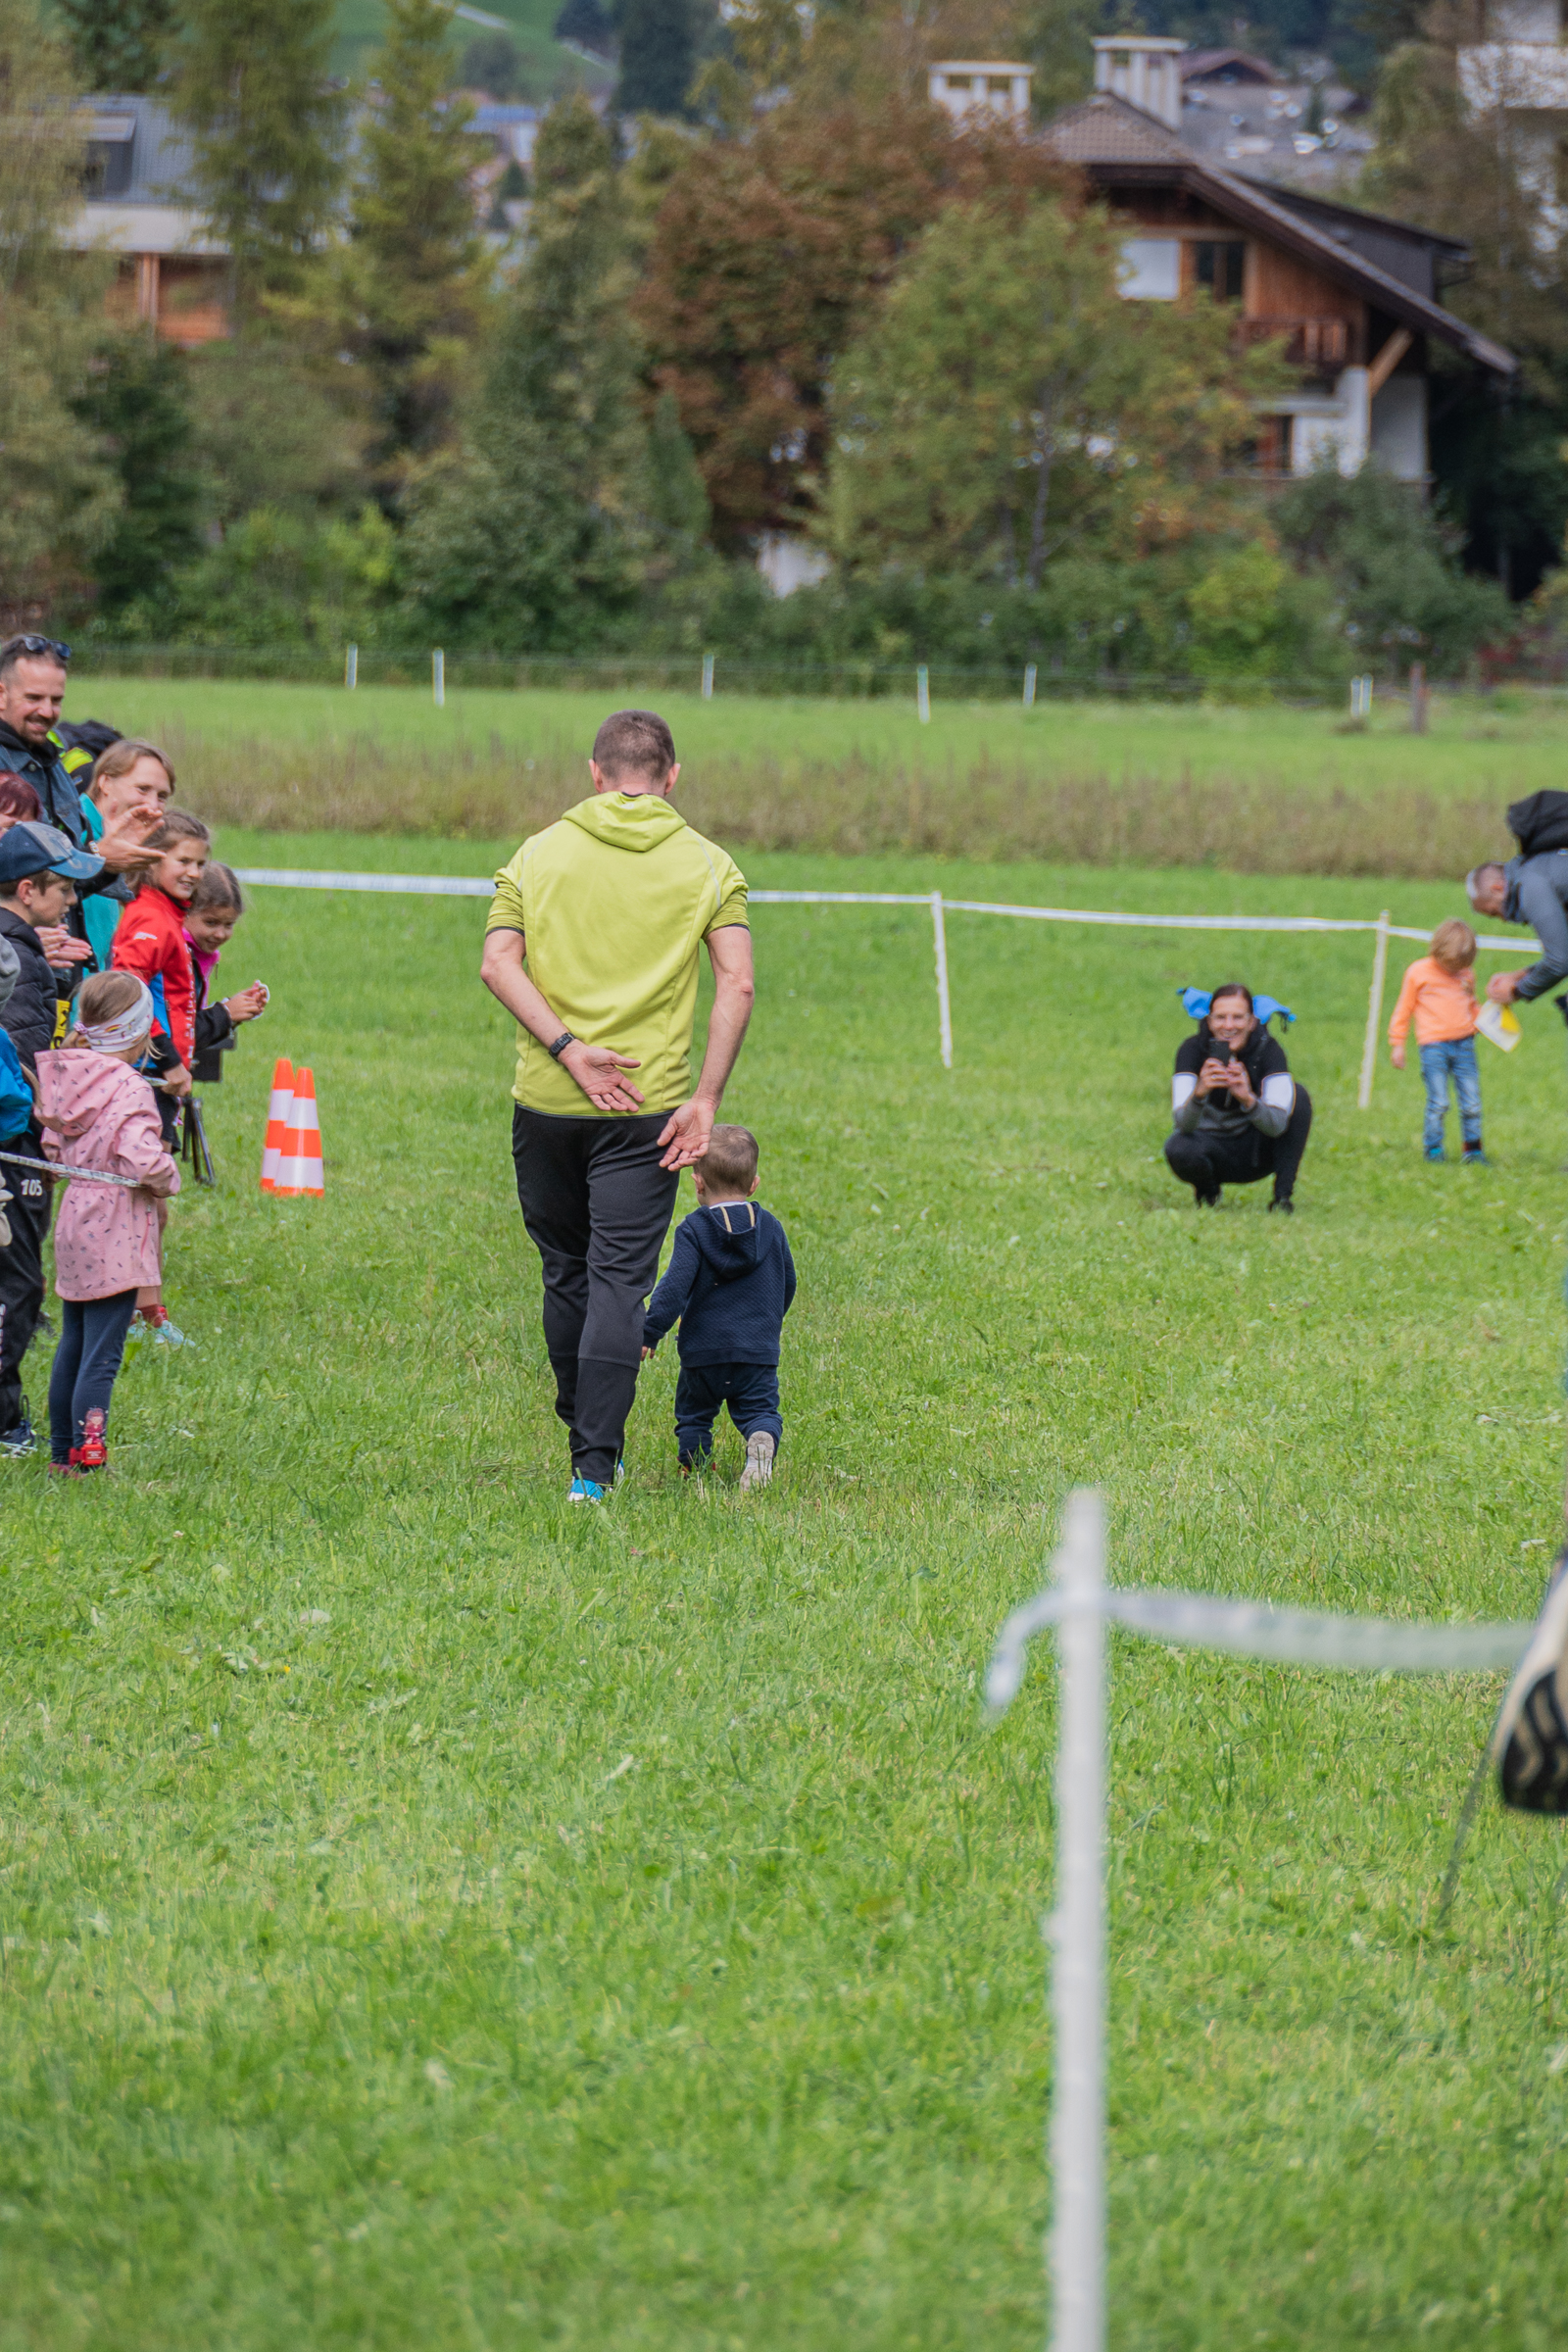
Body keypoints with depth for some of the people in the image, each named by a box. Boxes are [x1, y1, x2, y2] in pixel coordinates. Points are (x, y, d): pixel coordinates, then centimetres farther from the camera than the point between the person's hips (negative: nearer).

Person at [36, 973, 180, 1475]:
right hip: (116, 1239, -8)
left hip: (73, 1228, 8)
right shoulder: (129, 1091, -19)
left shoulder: (64, 1079, 4)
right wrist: (168, 1180, -9)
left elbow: (52, 1146, 14)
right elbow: (144, 1161, -28)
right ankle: (87, 1458, -6)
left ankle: (61, 1452, 26)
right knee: (101, 1356, -5)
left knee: (72, 1345, 18)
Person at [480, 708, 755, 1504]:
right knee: (619, 1281, -2)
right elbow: (737, 983, -9)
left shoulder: (539, 853, 5)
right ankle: (594, 1465, -12)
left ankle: (586, 1444, 29)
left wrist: (568, 1049, -12)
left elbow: (497, 964, -7)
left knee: (566, 1274, 17)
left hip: (545, 1102, 2)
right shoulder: (706, 864, 2)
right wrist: (705, 1100, -9)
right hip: (647, 1106, -2)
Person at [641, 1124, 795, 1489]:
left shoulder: (693, 1230, -7)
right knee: (758, 1409, 3)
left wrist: (650, 1332, -13)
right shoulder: (771, 1228, 5)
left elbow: (675, 1285, -16)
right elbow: (787, 1282, 16)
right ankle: (763, 1439, -28)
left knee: (693, 1412, 15)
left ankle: (694, 1466, 1)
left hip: (704, 1349, -2)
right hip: (759, 1350, 2)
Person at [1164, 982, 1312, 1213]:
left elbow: (1278, 1125, -30)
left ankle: (1283, 1195, -17)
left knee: (1298, 1096, -23)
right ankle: (1207, 1190, 3)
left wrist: (1248, 1099, -51)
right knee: (1177, 1149, -34)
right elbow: (1183, 1123, -31)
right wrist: (1199, 1093, -53)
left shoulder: (1267, 1049, -18)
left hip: (1256, 1153, 0)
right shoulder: (1193, 1049, -18)